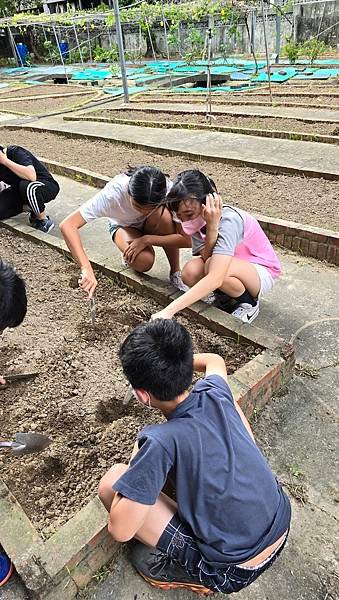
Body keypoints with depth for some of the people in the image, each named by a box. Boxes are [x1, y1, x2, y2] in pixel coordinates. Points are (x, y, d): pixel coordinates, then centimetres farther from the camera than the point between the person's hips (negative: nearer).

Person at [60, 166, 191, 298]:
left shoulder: (169, 191, -35)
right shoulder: (113, 193, -38)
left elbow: (188, 239, -34)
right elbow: (67, 225, -43)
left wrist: (147, 239, -37)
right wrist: (86, 268, -53)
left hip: (153, 226, 1)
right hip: (124, 226, -1)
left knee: (164, 215, -35)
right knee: (144, 262, -32)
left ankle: (175, 272, -14)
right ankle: (129, 255, 5)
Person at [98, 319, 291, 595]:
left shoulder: (162, 441, -28)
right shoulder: (216, 392, -12)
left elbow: (120, 530, -19)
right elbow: (215, 360, 14)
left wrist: (137, 461, -6)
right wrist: (174, 361, 26)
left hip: (233, 571, -6)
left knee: (111, 481, -9)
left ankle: (189, 570, 8)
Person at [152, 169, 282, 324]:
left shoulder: (229, 221, -32)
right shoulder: (197, 220, -10)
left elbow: (215, 279, -43)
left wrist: (169, 311, -48)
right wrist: (211, 228, -36)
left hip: (262, 274, -6)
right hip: (234, 267, 6)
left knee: (215, 267, -35)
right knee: (190, 272, -23)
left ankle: (249, 302, -7)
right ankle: (228, 295, 5)